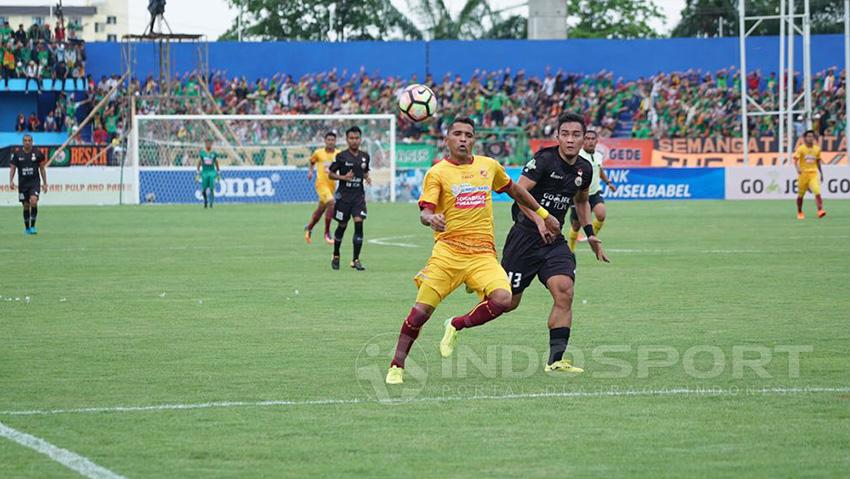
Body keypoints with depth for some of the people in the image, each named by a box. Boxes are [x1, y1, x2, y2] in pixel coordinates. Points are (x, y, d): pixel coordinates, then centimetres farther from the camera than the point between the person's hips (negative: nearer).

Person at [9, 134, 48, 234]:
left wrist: (45, 183, 6)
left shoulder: (38, 153, 0)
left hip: (35, 182, -2)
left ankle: (33, 226, -15)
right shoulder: (17, 154, 1)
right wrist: (11, 181, -9)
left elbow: (42, 168, 7)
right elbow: (12, 168, 5)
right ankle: (27, 228, 22)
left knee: (33, 201, -22)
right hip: (23, 184, 2)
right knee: (26, 206, 6)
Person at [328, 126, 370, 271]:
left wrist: (367, 178, -1)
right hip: (344, 195, -2)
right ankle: (335, 256, 31)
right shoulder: (341, 156, -6)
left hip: (359, 195, 2)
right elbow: (330, 174, -2)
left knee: (359, 222, -13)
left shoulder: (365, 156, 6)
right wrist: (344, 177, -18)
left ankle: (356, 260, -9)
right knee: (342, 226, 8)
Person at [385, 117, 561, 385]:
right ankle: (396, 367, 5)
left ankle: (457, 326, 4)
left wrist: (543, 214, 32)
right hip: (447, 251, -3)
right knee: (421, 310, -11)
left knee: (502, 299, -22)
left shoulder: (489, 166, 13)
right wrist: (431, 219, -34)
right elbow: (425, 212, -10)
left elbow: (513, 190, 30)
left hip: (483, 254, 3)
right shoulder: (437, 173, 1)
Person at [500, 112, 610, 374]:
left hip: (554, 239, 5)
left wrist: (590, 234, 19)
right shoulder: (544, 159, -14)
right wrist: (539, 221, -32)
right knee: (507, 302, -1)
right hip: (526, 234, -5)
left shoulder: (585, 169, 7)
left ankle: (556, 359, -15)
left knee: (564, 291, -17)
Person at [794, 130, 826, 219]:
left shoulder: (817, 149, 8)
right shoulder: (801, 149, -4)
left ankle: (820, 211, -25)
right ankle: (799, 213, 27)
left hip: (813, 173, 2)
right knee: (800, 195, 9)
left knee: (817, 192, -19)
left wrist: (821, 173, 21)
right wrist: (798, 168, -30)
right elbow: (795, 160, -10)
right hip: (803, 173, -2)